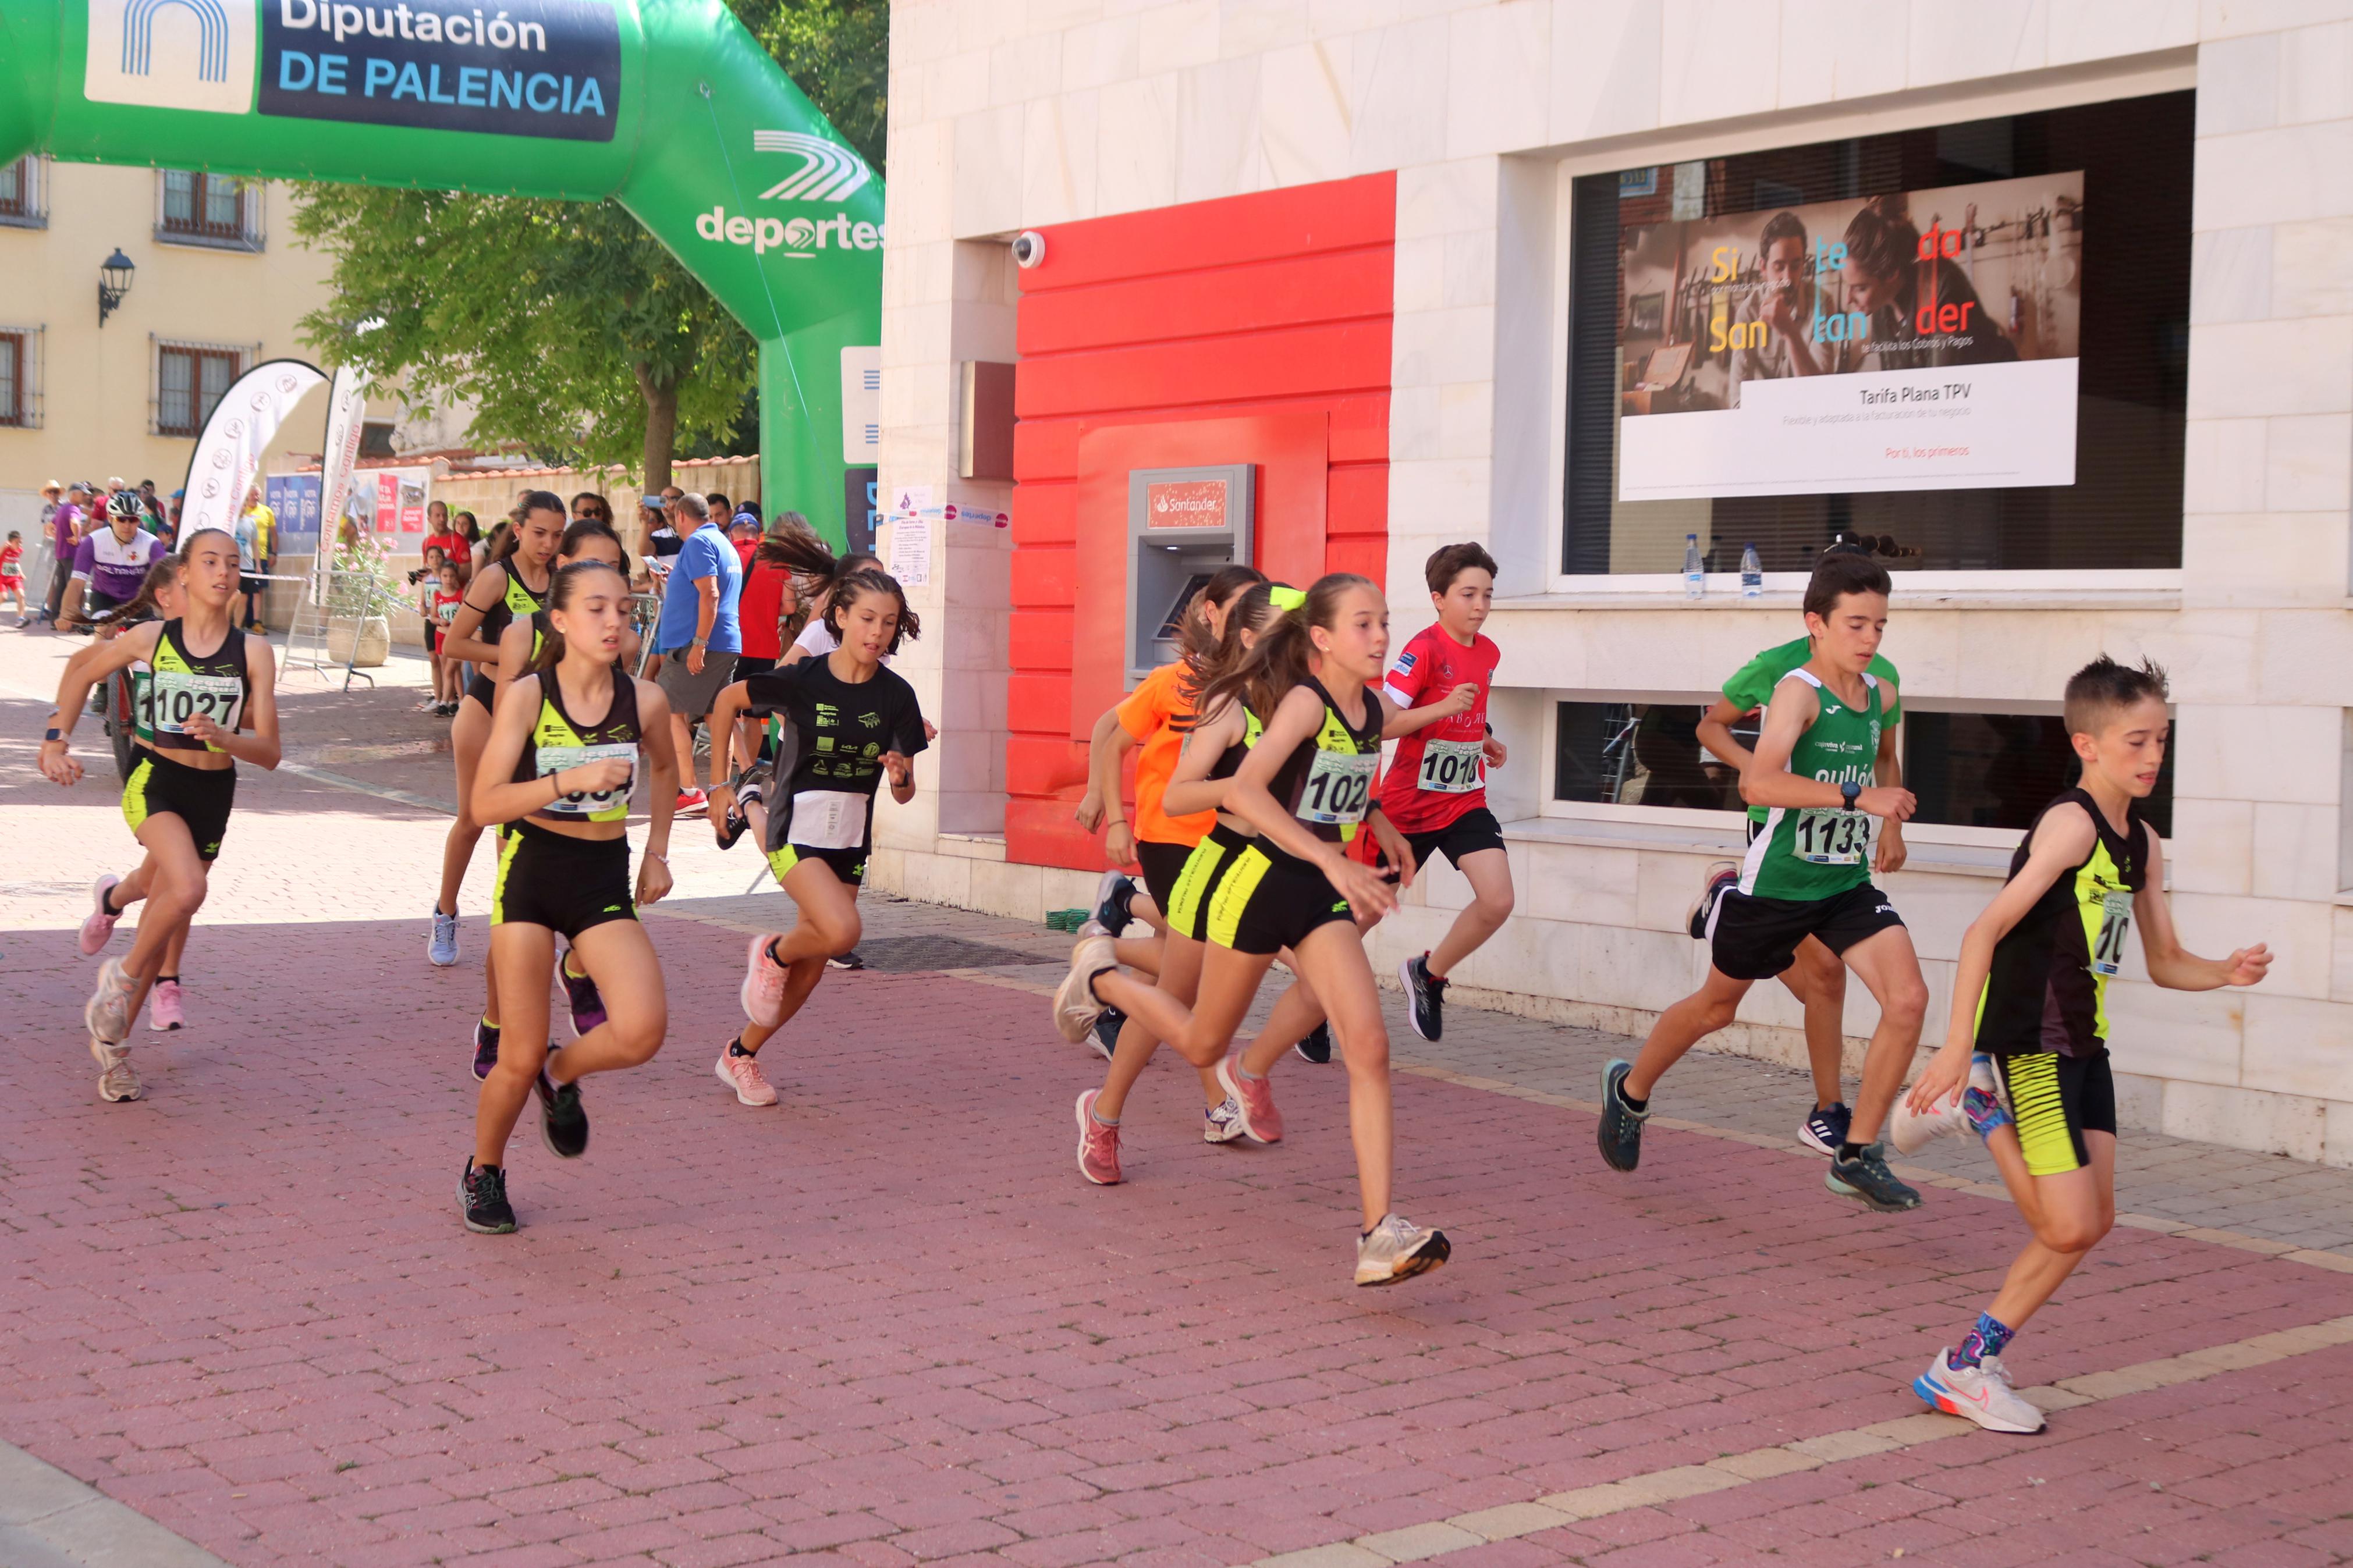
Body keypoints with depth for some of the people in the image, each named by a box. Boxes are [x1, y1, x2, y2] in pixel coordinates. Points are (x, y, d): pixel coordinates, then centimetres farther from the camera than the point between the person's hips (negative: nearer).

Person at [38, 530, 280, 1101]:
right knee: (188, 890, -29)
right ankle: (122, 975, -2)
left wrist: (221, 736, -26)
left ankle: (112, 1037, 28)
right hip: (156, 782, -3)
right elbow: (81, 669, 12)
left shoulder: (252, 652, -5)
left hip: (214, 794, 3)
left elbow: (269, 752, -8)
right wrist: (56, 741, 7)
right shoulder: (150, 639, -7)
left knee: (164, 916, 11)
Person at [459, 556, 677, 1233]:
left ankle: (562, 1076, 16)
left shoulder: (644, 700, -3)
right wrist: (571, 780, -27)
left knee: (643, 1031, -19)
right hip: (531, 871, -2)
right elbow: (482, 804, -16)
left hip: (605, 878, 3)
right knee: (521, 1057, -3)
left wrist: (657, 850, 14)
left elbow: (664, 769, 20)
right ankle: (483, 1172, 26)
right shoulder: (526, 697, -12)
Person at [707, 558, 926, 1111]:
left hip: (851, 838, 4)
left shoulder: (896, 695, -4)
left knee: (810, 969, 8)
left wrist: (900, 776, -24)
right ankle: (772, 951, 6)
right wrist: (719, 784, 4)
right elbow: (727, 702, 3)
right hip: (797, 828, -4)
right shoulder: (803, 680, -13)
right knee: (842, 931, -27)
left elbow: (903, 793, 0)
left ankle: (740, 1055, 29)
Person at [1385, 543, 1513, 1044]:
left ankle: (1428, 974, 11)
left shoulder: (1489, 654, 5)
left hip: (1465, 801, 5)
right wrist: (1444, 707, -33)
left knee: (1498, 900, -13)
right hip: (1409, 803, -5)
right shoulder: (1424, 650, -17)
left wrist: (1485, 740, 8)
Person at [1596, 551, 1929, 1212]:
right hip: (1774, 884, -5)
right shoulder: (1798, 691, -20)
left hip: (1847, 885, 5)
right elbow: (1758, 783, -37)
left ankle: (1857, 1156, -4)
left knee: (1908, 998, -15)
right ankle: (1630, 1090, 43)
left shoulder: (1879, 694, 3)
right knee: (1716, 1006, 14)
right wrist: (1858, 798, -40)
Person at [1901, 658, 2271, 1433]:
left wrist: (2228, 972, -4)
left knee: (2092, 1220, 8)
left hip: (2084, 1047, 9)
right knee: (2070, 1227, -12)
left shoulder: (2143, 843, 9)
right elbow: (1986, 930, -23)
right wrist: (1956, 1046, -28)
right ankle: (1981, 1113, 9)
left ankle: (1970, 1364, 15)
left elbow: (2165, 962, 17)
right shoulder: (2072, 824, -17)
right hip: (2030, 1043, -9)